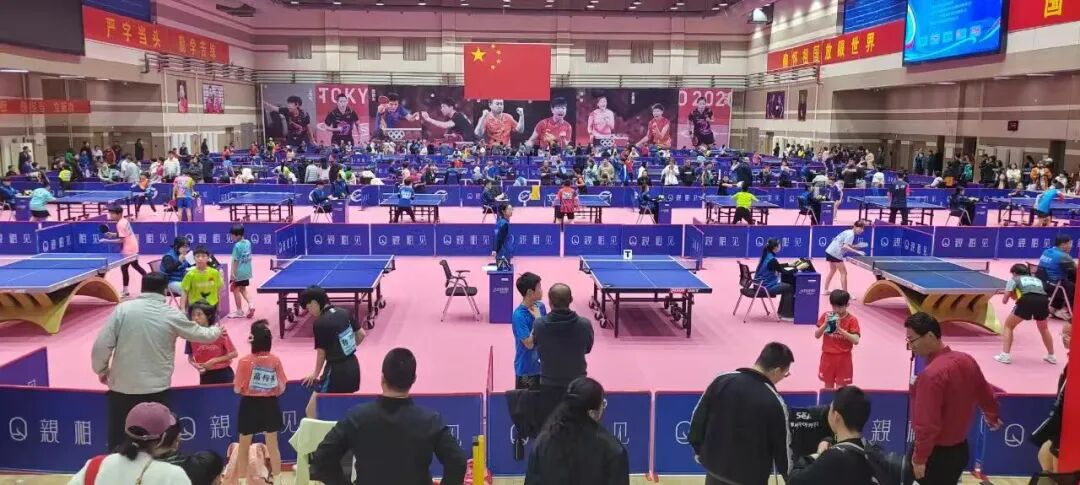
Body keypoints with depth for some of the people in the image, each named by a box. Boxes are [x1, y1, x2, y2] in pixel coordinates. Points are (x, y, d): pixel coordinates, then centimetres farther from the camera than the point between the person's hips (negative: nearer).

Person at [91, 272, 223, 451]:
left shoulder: (123, 309, -6)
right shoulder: (172, 315, -4)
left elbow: (102, 345, -8)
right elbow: (201, 334, 11)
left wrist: (102, 370, 10)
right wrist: (217, 330, 33)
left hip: (122, 388, 0)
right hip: (156, 390, 0)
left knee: (118, 441, 12)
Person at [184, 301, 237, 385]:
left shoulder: (219, 332, -13)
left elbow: (233, 353, -9)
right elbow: (190, 358, 6)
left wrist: (214, 360, -17)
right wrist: (196, 366, -14)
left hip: (223, 374, -3)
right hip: (205, 376, 3)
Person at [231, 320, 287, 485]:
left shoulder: (245, 361, -16)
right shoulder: (275, 360, -9)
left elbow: (237, 389, -13)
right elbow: (282, 388, -4)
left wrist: (248, 388, 8)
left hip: (249, 405, -2)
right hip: (270, 405, 2)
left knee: (243, 447, 15)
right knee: (273, 445, 15)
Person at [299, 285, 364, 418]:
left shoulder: (320, 324, -16)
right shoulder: (345, 313, 3)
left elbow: (321, 352, -7)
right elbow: (361, 334, 11)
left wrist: (315, 374, 10)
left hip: (336, 370, -8)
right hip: (353, 367, 8)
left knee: (312, 410, -1)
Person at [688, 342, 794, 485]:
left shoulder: (723, 381, -8)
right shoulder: (774, 402, -19)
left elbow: (699, 418, 0)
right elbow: (782, 446, -8)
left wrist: (699, 450, 15)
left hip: (716, 467, 4)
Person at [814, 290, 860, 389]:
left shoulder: (852, 320, -10)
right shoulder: (826, 316, -2)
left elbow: (856, 341, -19)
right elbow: (817, 335, -2)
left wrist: (840, 329, -27)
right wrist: (825, 324, -18)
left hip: (843, 357, -2)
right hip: (828, 356, 3)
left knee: (841, 387, 3)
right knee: (828, 386, 13)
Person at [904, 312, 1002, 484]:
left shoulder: (931, 374, -27)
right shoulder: (966, 360, 0)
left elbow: (927, 424, -28)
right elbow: (985, 394, 18)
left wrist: (919, 458, -19)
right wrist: (993, 417, 39)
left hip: (936, 453, -9)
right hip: (960, 448, 9)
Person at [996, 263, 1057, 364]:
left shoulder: (1013, 279, 24)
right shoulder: (1037, 280, 36)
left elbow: (1004, 300, 16)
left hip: (1027, 301, -4)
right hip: (1043, 300, 4)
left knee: (1008, 326, 16)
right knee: (1044, 329, 32)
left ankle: (1005, 355, 6)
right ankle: (1051, 356, 38)